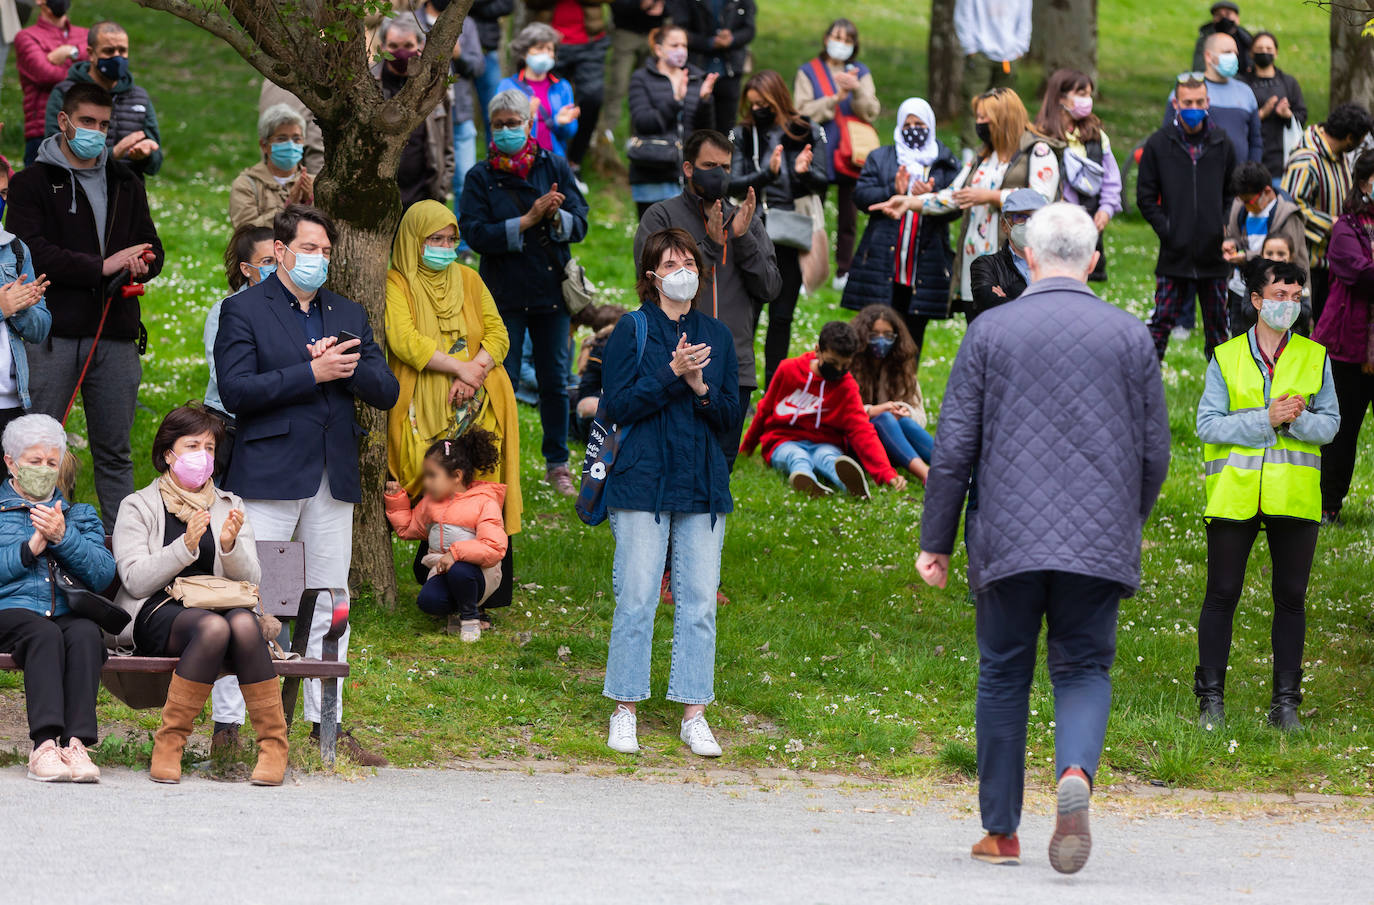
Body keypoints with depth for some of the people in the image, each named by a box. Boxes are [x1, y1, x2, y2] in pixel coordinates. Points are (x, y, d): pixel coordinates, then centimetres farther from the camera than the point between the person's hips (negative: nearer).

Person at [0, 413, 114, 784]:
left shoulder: (80, 516, 27)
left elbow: (104, 573, 8)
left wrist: (62, 538, -5)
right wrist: (30, 548, -6)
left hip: (67, 612, 2)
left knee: (85, 633, -34)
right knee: (44, 633, -37)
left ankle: (76, 742, -45)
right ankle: (45, 743, -49)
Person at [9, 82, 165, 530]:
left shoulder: (125, 182, 19)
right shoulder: (33, 183, 2)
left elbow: (151, 247, 18)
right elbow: (33, 253, -11)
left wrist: (140, 266, -7)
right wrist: (104, 265, -17)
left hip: (115, 336, 4)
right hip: (55, 337, -4)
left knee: (115, 451, 8)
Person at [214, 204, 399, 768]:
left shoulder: (348, 316, 17)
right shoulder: (243, 310, 1)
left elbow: (386, 392, 11)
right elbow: (235, 390, -12)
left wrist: (347, 367, -9)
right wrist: (313, 372, -15)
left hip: (332, 479, 5)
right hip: (267, 476, -5)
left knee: (330, 605, 7)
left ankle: (327, 723, 13)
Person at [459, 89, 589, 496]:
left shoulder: (554, 167, 5)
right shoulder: (481, 177, -1)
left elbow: (580, 225, 2)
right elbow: (476, 234, -12)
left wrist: (557, 217, -20)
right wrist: (528, 221, -19)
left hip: (551, 291, 2)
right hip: (505, 291, -2)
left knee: (555, 381, 8)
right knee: (502, 380, -3)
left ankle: (557, 464, 20)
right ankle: (499, 464, 6)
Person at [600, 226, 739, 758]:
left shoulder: (716, 336, 12)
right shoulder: (633, 330, 0)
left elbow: (732, 416, 9)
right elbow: (617, 407, -7)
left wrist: (701, 387, -10)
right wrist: (670, 374, -17)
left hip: (703, 486, 4)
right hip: (643, 482, -4)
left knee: (700, 601, 3)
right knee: (636, 600, -4)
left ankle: (694, 717, 8)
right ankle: (624, 713, 5)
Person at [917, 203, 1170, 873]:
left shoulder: (989, 332, 1)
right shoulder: (1130, 336, 4)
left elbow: (954, 448, 0)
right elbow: (1154, 452, 8)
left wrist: (936, 541, 8)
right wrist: (1129, 522, 24)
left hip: (1008, 540, 0)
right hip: (1099, 541, 0)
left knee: (1004, 678, 10)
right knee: (1085, 670, 8)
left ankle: (1001, 831, 14)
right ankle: (1076, 772, -22)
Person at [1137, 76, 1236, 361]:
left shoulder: (1222, 145, 6)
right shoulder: (1158, 145, 0)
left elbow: (1233, 193, 13)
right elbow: (1145, 198, 2)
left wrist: (1224, 227, -2)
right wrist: (1166, 229, -8)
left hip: (1214, 254, 2)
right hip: (1175, 253, -2)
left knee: (1217, 325, 9)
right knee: (1162, 320, -3)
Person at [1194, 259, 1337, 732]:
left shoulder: (1315, 358, 8)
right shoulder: (1226, 358, 3)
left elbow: (1329, 423, 5)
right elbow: (1208, 424, -4)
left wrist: (1298, 420, -16)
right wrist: (1266, 419, -15)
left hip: (1294, 495, 1)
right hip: (1234, 494, -1)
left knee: (1290, 597, 3)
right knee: (1222, 594, 0)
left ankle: (1285, 701, 11)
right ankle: (1211, 698, 7)